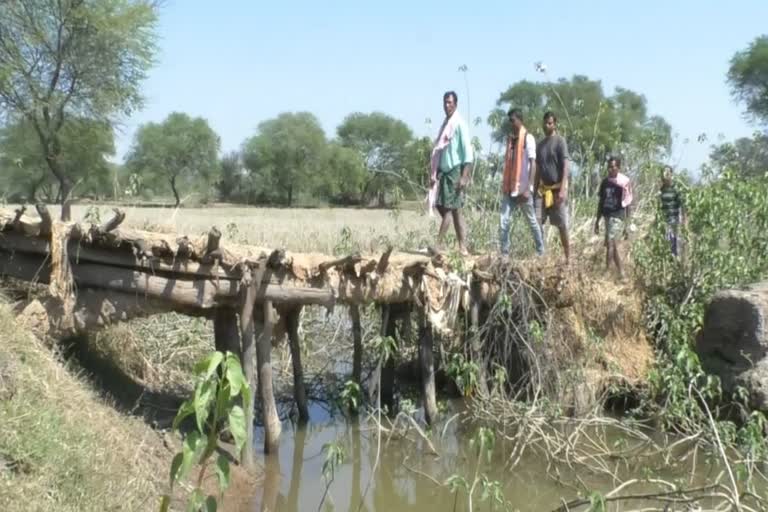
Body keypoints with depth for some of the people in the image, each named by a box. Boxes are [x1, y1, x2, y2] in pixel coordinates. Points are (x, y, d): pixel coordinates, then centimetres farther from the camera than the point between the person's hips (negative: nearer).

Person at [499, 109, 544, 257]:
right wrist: (504, 186, 12)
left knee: (532, 221, 8)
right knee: (504, 222, -5)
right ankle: (504, 253, -2)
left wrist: (528, 188, -19)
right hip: (509, 189, 5)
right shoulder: (510, 139, 12)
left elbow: (533, 164, -12)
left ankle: (541, 252, 21)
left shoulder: (528, 138, -7)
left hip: (523, 189, -5)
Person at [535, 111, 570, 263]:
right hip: (543, 189, 6)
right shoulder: (540, 145, 14)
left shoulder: (560, 141, -5)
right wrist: (534, 191, 13)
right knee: (537, 222, -5)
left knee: (562, 225, -2)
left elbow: (565, 167, -13)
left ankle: (568, 257, 5)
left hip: (557, 188, -6)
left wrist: (563, 189, -22)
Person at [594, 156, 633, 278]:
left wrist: (627, 224, -8)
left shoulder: (624, 182, -8)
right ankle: (621, 273, 16)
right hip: (608, 216, 6)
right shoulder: (605, 182, 9)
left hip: (618, 216, -6)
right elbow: (601, 202, 15)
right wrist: (597, 221, 14)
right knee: (614, 245, 9)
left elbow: (627, 204, -7)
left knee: (610, 244, -13)